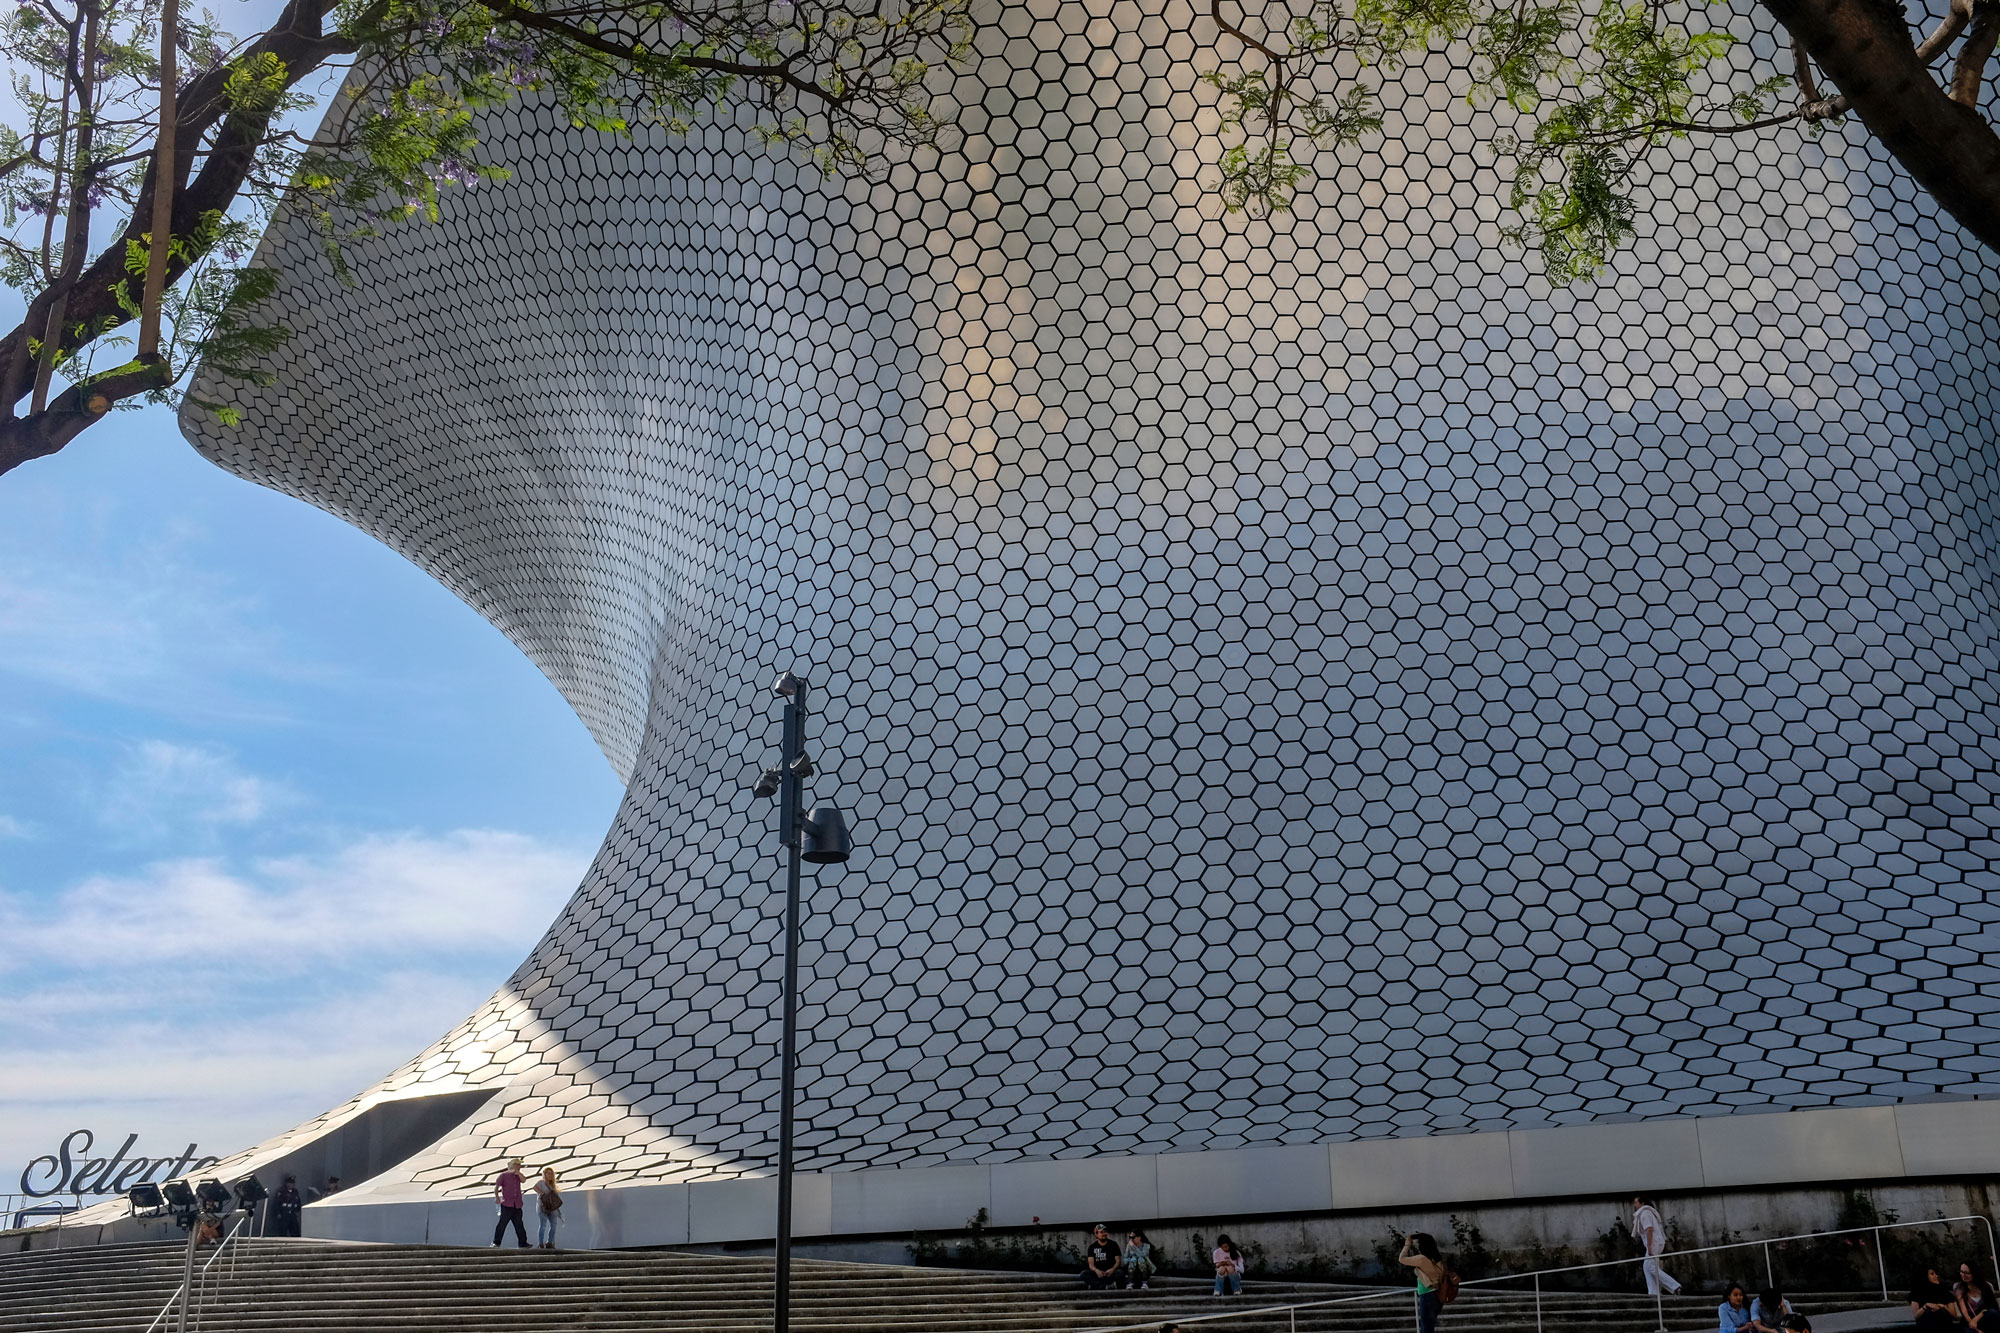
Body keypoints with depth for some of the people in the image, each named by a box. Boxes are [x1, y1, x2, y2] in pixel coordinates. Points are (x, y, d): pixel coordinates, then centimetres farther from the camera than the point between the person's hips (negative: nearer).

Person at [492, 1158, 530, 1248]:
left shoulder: (517, 1176, 17)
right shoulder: (503, 1175, 3)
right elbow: (496, 1187, -1)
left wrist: (517, 1172, -7)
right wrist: (497, 1197, -14)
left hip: (517, 1205, 5)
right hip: (506, 1205, -5)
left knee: (519, 1225, 6)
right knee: (502, 1223, -8)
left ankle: (523, 1243, 10)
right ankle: (496, 1243, -1)